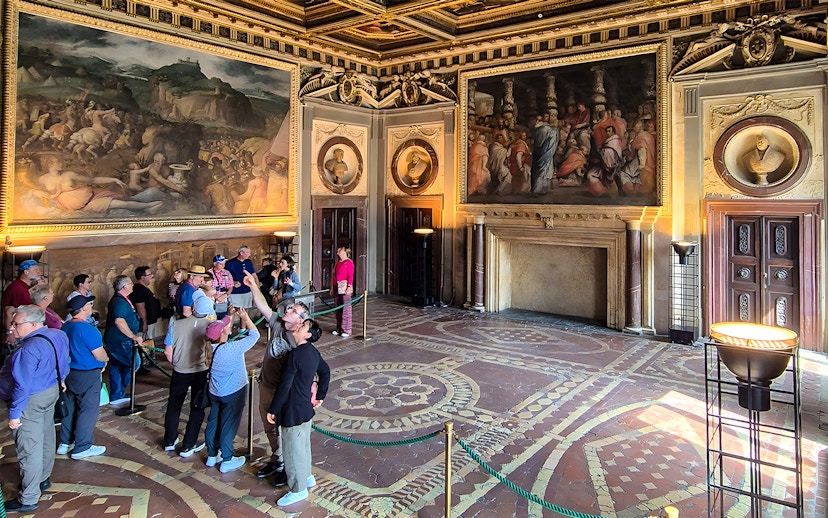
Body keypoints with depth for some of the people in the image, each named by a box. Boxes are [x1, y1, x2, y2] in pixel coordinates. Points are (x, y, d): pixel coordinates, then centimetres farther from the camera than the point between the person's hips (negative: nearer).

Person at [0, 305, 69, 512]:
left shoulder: (29, 349, -29)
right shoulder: (55, 336, -3)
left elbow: (22, 386, -27)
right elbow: (62, 366, 11)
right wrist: (58, 381, 23)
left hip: (31, 401, -9)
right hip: (51, 391, 9)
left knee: (29, 449, 2)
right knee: (46, 438, 23)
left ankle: (28, 499, 14)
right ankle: (43, 478, 42)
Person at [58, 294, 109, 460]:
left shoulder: (66, 327, 4)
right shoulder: (87, 329, -23)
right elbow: (100, 355, -20)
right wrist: (106, 359, 2)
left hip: (70, 372, 9)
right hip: (88, 375, -9)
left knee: (70, 407, 20)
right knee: (88, 410, 2)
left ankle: (65, 443, 30)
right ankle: (82, 448, 9)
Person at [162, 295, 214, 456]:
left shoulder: (176, 324, -10)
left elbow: (168, 351, -5)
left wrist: (176, 364, 12)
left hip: (179, 372, 2)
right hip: (201, 372, -2)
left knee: (174, 405, 20)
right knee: (197, 408, 11)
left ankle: (170, 441, 32)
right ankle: (188, 446, 17)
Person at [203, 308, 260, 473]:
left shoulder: (210, 346, -10)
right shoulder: (232, 348, -29)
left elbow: (225, 326, 9)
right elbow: (254, 335, -19)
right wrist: (245, 317, -10)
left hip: (215, 392, 7)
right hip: (233, 393, -7)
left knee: (213, 422, 19)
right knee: (229, 425, 7)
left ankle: (212, 456, 35)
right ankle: (227, 461, 20)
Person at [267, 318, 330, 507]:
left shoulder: (295, 355, -26)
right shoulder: (313, 352, 1)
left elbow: (284, 385, -23)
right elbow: (325, 372, 14)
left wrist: (272, 410, -13)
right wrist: (320, 396, 22)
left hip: (293, 411, -9)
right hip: (307, 408, 9)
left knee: (293, 449, 7)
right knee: (303, 444, 25)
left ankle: (298, 490, 21)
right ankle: (306, 477, 42)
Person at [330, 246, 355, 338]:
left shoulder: (349, 262, -6)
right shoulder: (337, 263, 18)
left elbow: (351, 276, -13)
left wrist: (349, 287, -20)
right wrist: (332, 288, 18)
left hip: (345, 288, -8)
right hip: (337, 289, 8)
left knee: (346, 309, -5)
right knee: (338, 309, 10)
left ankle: (346, 331, -2)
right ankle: (339, 329, 18)